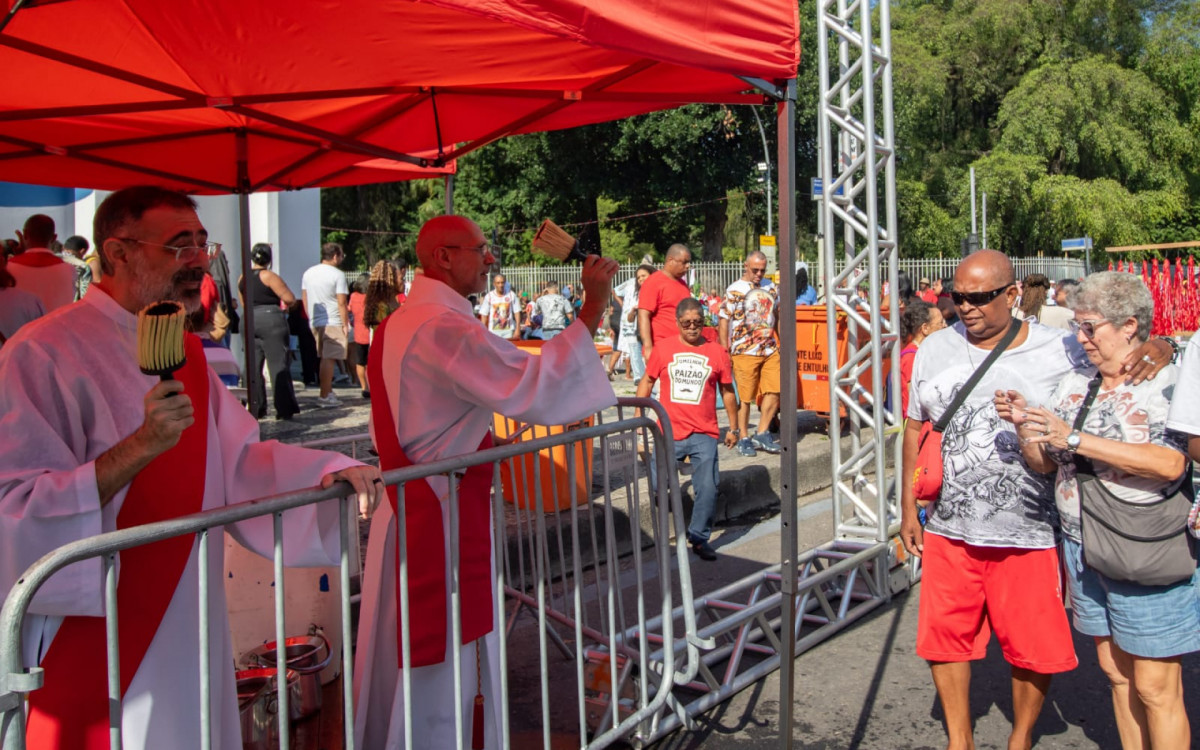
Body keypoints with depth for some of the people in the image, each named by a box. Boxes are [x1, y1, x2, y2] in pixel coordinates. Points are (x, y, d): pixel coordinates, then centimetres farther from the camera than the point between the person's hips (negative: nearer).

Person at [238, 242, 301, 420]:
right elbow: (290, 299, -12)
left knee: (253, 366, 9)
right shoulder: (268, 276, -8)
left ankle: (256, 407, 8)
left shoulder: (242, 278, 11)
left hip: (249, 322, 6)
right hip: (272, 321, -6)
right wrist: (286, 302, 10)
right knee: (279, 365, -3)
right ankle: (284, 409, -4)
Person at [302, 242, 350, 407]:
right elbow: (341, 303, -13)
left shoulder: (308, 273, 12)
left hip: (315, 323, 7)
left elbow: (304, 299, 16)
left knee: (325, 358, 16)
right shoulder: (337, 274, -9)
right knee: (329, 359, -5)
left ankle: (328, 392, 21)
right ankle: (324, 396, -5)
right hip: (333, 322, -7)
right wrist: (346, 324, -8)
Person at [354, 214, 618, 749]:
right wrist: (592, 311, -26)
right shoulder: (443, 328, -21)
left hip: (405, 512, 10)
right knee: (441, 666, 3)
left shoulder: (398, 324, 13)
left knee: (412, 655, 21)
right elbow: (529, 386, -30)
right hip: (442, 521, -10)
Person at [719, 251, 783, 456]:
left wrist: (783, 344, 17)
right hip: (745, 352, -5)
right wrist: (724, 352, -9)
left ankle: (762, 434, 14)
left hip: (770, 350, 5)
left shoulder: (770, 288, 13)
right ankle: (744, 439, 12)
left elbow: (777, 317, 21)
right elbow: (724, 321, -5)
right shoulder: (734, 290, -3)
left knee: (774, 391, 0)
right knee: (745, 397, 0)